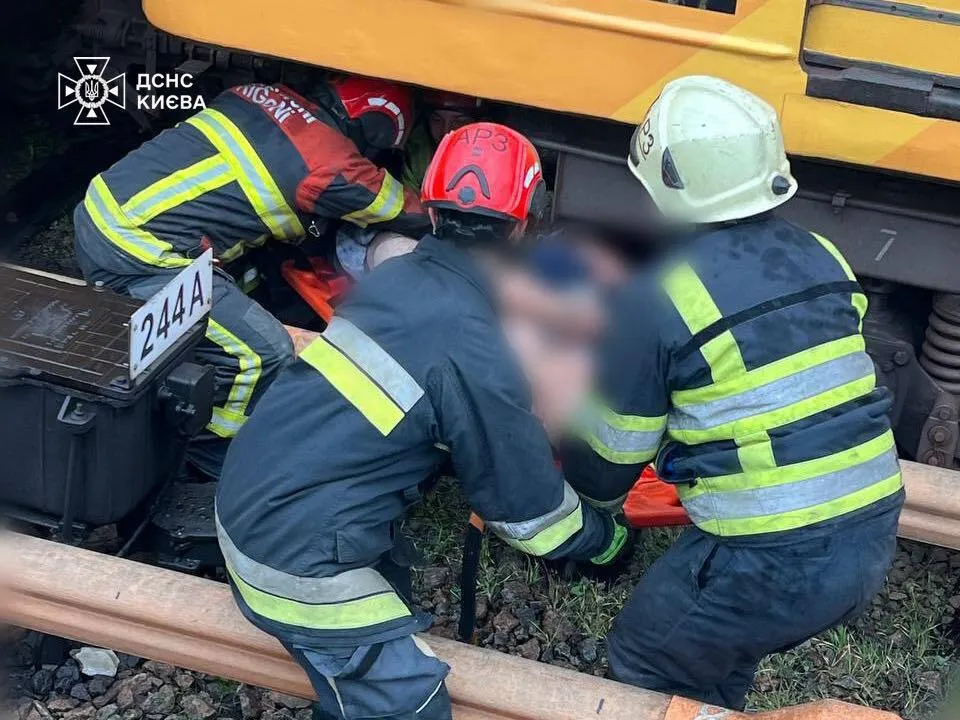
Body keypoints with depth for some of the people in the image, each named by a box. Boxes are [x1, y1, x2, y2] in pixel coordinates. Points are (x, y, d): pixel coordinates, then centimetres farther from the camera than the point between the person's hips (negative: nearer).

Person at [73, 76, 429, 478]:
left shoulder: (265, 97, 12)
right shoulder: (336, 167, -9)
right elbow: (416, 216, 8)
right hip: (134, 257, -9)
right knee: (262, 355, -7)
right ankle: (204, 460, 13)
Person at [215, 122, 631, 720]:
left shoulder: (395, 276, 4)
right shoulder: (478, 355, -19)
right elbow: (530, 507, -7)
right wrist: (607, 539, 13)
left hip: (247, 499, 9)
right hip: (296, 554, -9)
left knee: (390, 577, 28)